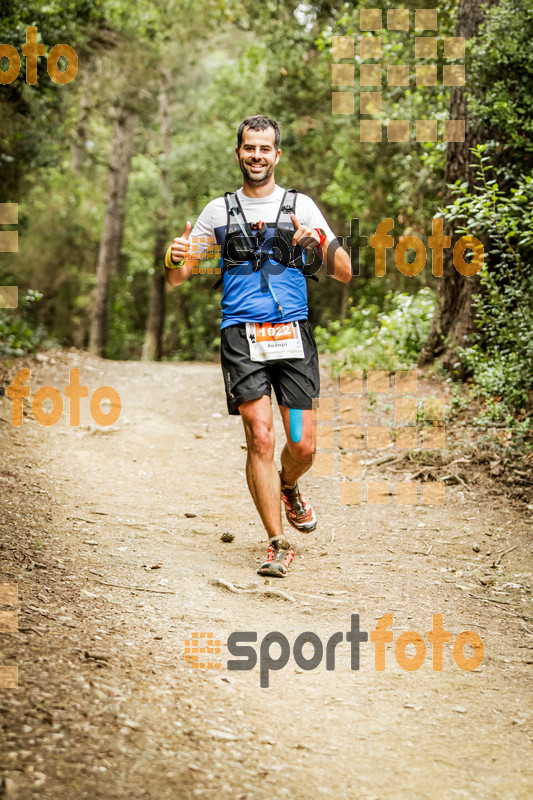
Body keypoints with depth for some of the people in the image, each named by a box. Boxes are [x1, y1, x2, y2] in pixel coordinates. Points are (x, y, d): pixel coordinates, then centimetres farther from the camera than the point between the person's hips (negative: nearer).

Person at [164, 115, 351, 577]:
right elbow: (178, 278, 13)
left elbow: (345, 274, 6)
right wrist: (175, 261, -11)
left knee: (302, 446, 0)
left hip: (293, 332, 1)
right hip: (242, 335, -1)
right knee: (260, 439, -11)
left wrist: (321, 242, -13)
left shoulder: (300, 206, 10)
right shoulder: (219, 210, 12)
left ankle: (290, 489, 35)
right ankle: (278, 544, -1)